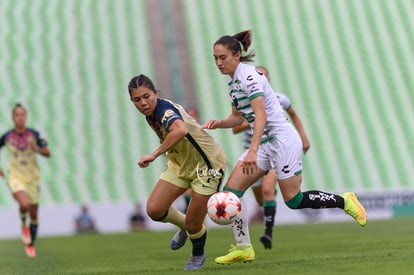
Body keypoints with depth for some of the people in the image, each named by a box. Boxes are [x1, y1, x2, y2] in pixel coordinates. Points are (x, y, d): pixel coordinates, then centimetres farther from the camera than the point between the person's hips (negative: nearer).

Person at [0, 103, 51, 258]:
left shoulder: (34, 135, -7)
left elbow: (47, 153, -3)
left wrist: (36, 149, -22)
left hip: (32, 178, 2)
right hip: (15, 178, -2)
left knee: (34, 215, 7)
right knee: (24, 204, -29)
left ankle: (30, 245, 27)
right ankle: (23, 225, 4)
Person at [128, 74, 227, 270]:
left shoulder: (165, 110, -30)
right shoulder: (151, 115, -3)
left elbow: (180, 130, -54)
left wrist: (155, 154, -50)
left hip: (206, 164, -8)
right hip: (180, 164, 8)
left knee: (193, 224, -6)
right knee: (154, 210, -8)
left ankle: (197, 256, 28)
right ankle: (184, 227, 24)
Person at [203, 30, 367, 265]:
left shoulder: (248, 75, -19)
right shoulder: (232, 81, 10)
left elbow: (261, 115, -28)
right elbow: (238, 117, 20)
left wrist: (252, 151, -37)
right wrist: (219, 123, -1)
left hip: (283, 139, -9)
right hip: (265, 142, 9)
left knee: (294, 200, -3)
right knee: (231, 190, -3)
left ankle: (344, 201, 17)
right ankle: (243, 249, 2)